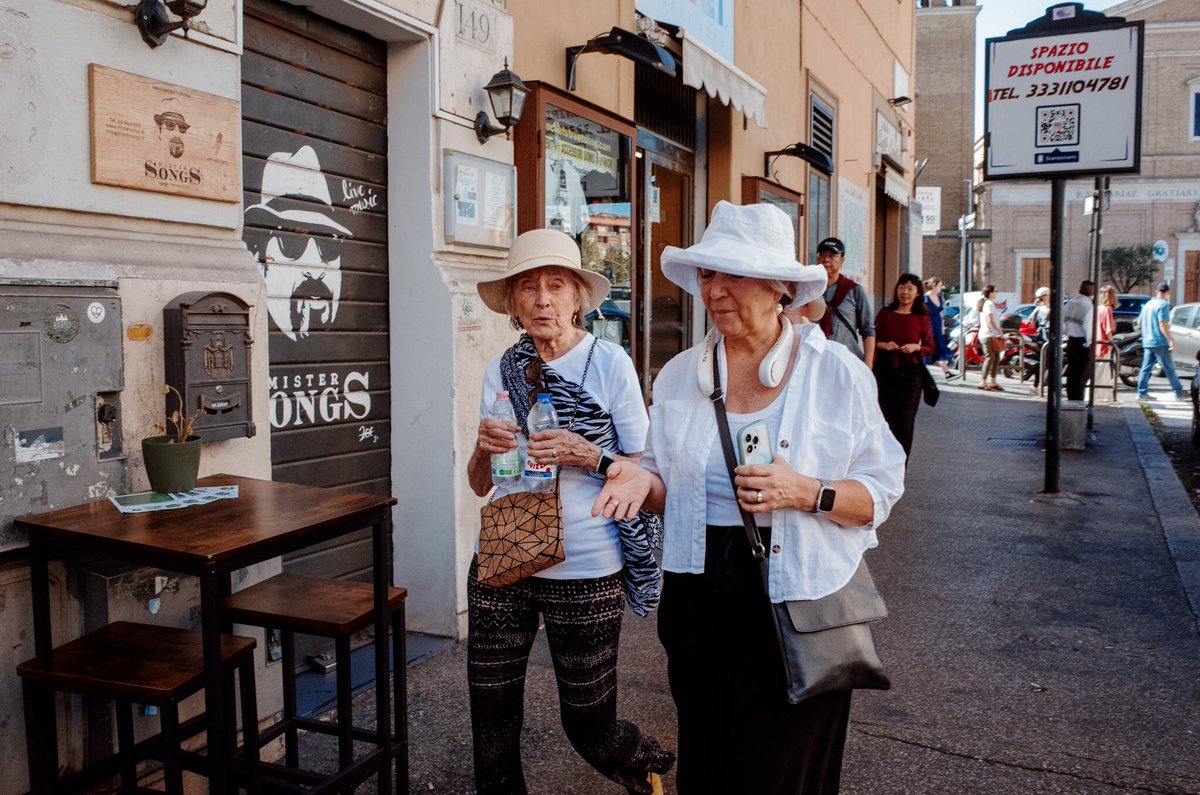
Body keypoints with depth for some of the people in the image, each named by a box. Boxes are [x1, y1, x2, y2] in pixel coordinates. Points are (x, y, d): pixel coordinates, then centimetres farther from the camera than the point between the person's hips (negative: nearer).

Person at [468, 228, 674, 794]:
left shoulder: (610, 364, -6)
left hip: (584, 571, -3)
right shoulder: (501, 371, 5)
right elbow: (480, 485, 10)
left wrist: (589, 456, -19)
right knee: (491, 722, 11)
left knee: (589, 727, 7)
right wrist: (484, 449, -11)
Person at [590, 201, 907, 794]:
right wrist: (644, 482, -12)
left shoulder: (837, 372, -5)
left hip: (799, 599, -3)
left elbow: (881, 489, -4)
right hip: (700, 596, 3)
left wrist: (807, 494, -21)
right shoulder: (679, 375, 4)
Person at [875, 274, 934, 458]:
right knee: (885, 420, -2)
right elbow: (872, 341, 8)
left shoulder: (922, 318, 5)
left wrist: (916, 347, -11)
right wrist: (883, 345, -12)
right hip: (885, 372, 0)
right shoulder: (885, 313, 6)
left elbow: (930, 348, 8)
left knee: (905, 422, -1)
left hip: (911, 374, 0)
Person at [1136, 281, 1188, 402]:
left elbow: (1139, 322, 20)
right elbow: (1163, 325, -20)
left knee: (1146, 368, 7)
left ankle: (1142, 393, 4)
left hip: (1147, 342, 7)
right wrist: (1171, 340, -20)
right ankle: (1179, 393, 7)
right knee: (1169, 368, 0)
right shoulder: (1164, 304, -12)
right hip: (1160, 342, -7)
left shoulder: (1148, 304, 12)